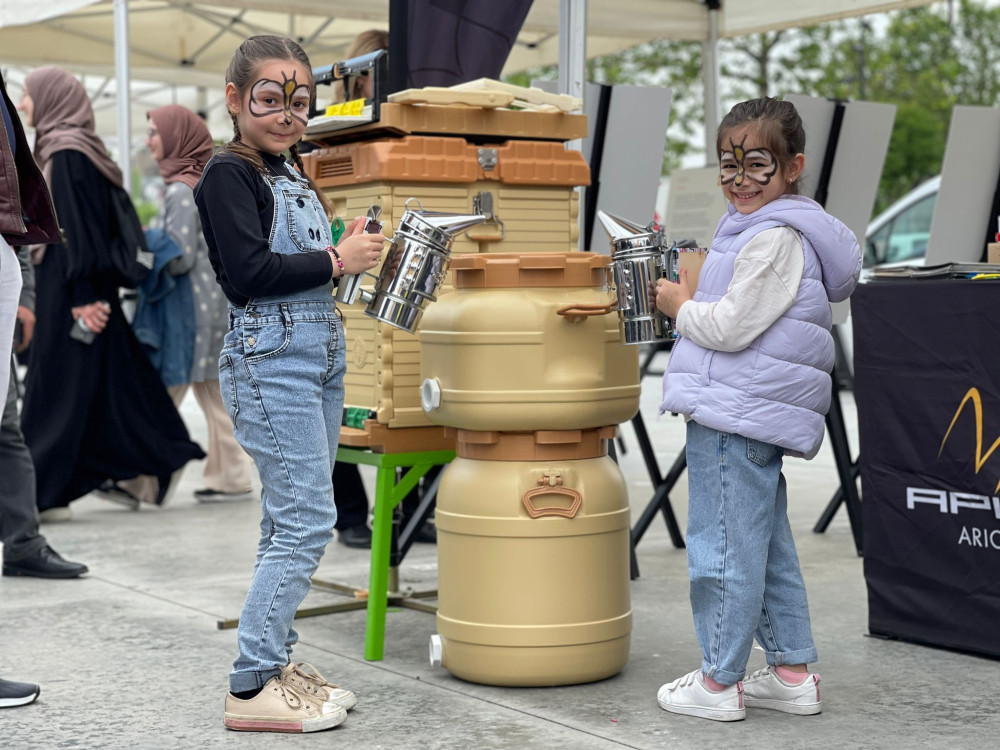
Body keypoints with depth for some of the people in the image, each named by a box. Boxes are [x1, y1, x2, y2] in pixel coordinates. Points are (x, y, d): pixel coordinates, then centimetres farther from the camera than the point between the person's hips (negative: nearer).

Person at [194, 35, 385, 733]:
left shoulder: (292, 174, 17)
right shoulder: (227, 174, -8)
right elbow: (247, 274, -19)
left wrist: (354, 249, 6)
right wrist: (337, 261, -13)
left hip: (321, 353, 9)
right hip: (268, 357, -9)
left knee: (292, 521, 11)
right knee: (306, 520, -11)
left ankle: (277, 660, 20)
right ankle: (251, 688, -4)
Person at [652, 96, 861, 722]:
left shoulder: (776, 239, -15)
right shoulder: (757, 230, 18)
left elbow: (731, 328, -19)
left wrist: (681, 306, -4)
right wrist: (692, 302, 14)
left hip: (734, 417, -11)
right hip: (756, 416, 11)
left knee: (725, 547, -3)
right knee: (768, 546, 16)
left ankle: (719, 683, 5)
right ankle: (793, 672, 25)